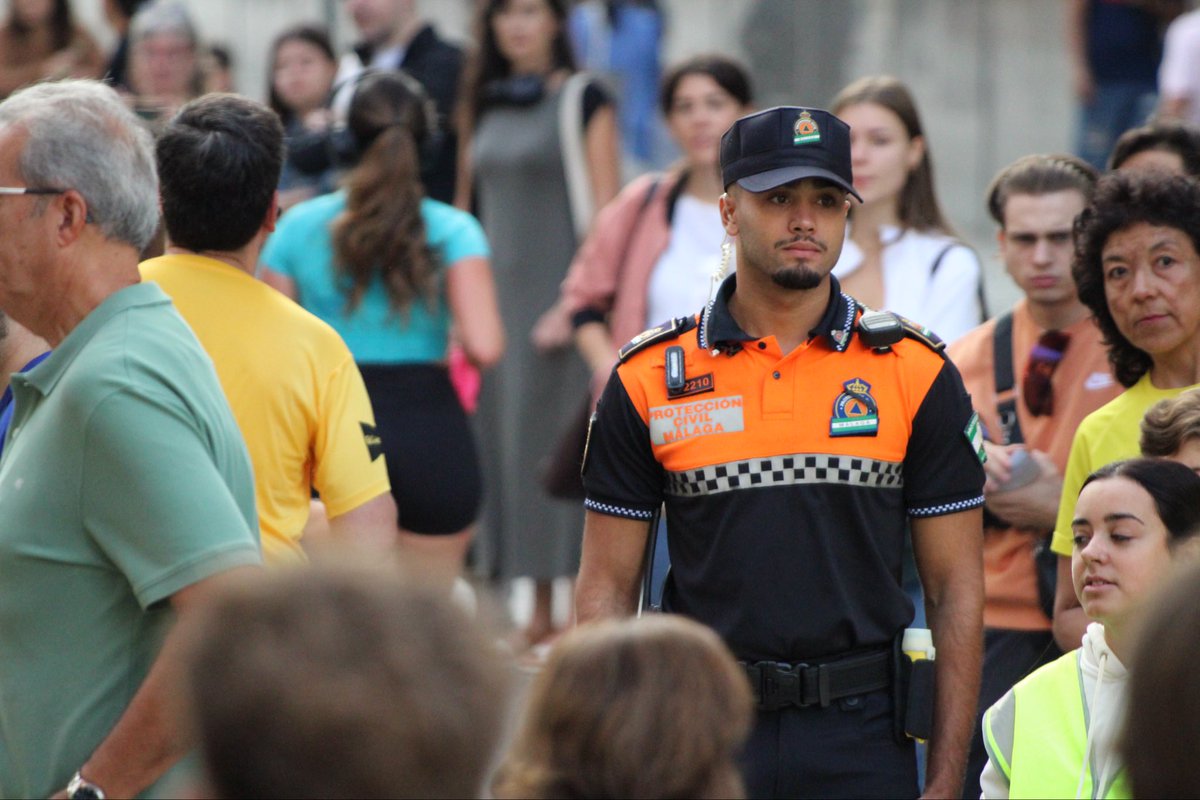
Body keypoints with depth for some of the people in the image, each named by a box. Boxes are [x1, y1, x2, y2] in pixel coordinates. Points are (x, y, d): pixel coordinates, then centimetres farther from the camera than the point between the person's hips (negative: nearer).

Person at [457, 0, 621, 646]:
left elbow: (604, 217, -9)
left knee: (560, 440, -8)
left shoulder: (582, 101, -4)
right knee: (504, 441, 4)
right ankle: (539, 613, 10)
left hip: (558, 297, -6)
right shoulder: (485, 104, 14)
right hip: (498, 300, 6)